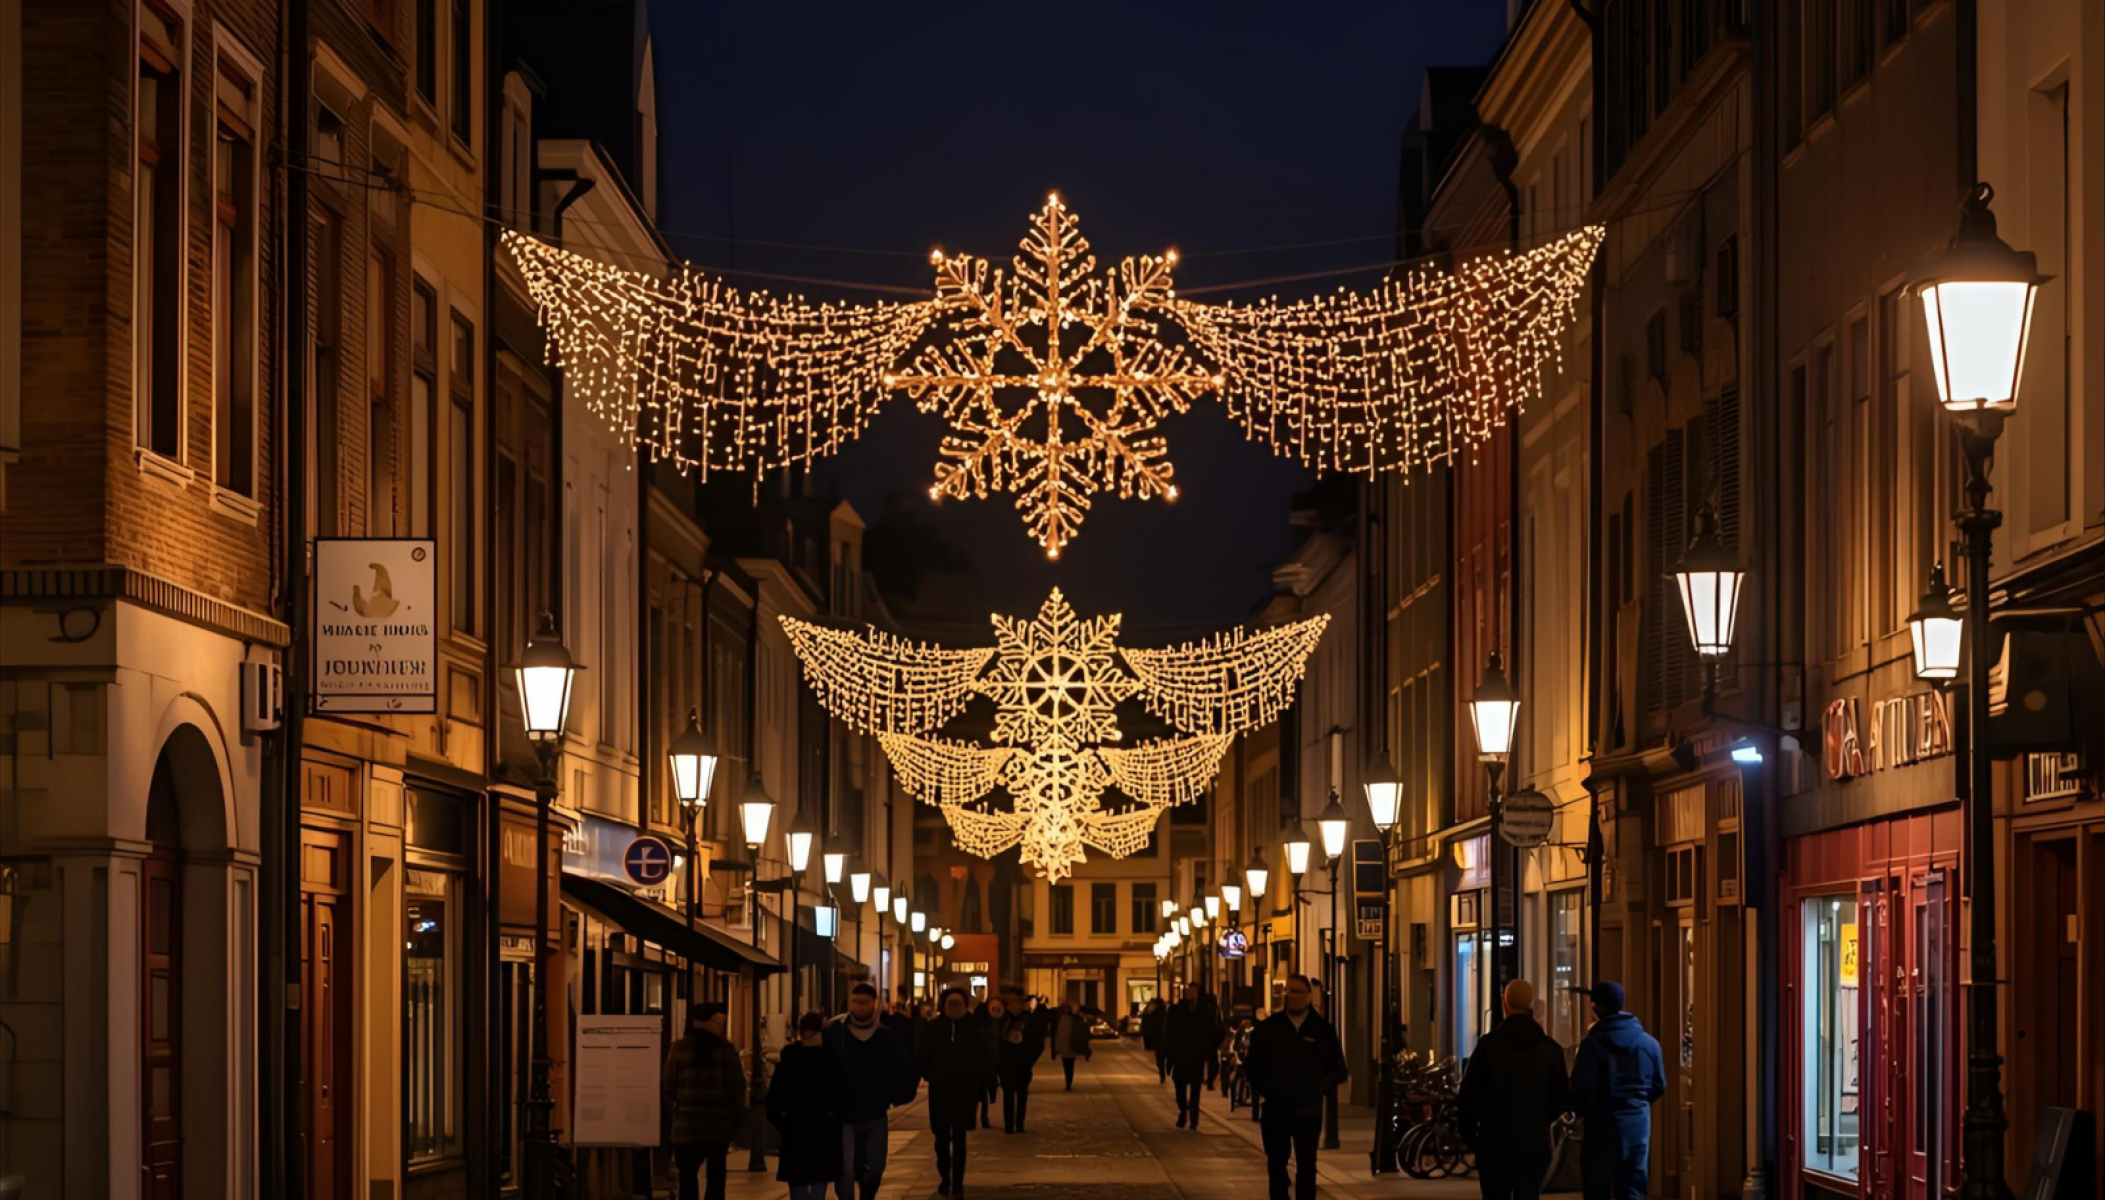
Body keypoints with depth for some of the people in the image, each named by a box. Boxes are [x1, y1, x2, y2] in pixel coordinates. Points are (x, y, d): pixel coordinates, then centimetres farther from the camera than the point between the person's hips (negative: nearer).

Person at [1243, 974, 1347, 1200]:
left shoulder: (1321, 1029, 1)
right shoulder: (1269, 1027, 2)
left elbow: (1338, 1069, 8)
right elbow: (1251, 1065, 10)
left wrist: (1322, 1087, -3)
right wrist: (1261, 1088, 0)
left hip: (1308, 1110, -1)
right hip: (1275, 1108, 1)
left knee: (1306, 1166, 3)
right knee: (1276, 1164, 6)